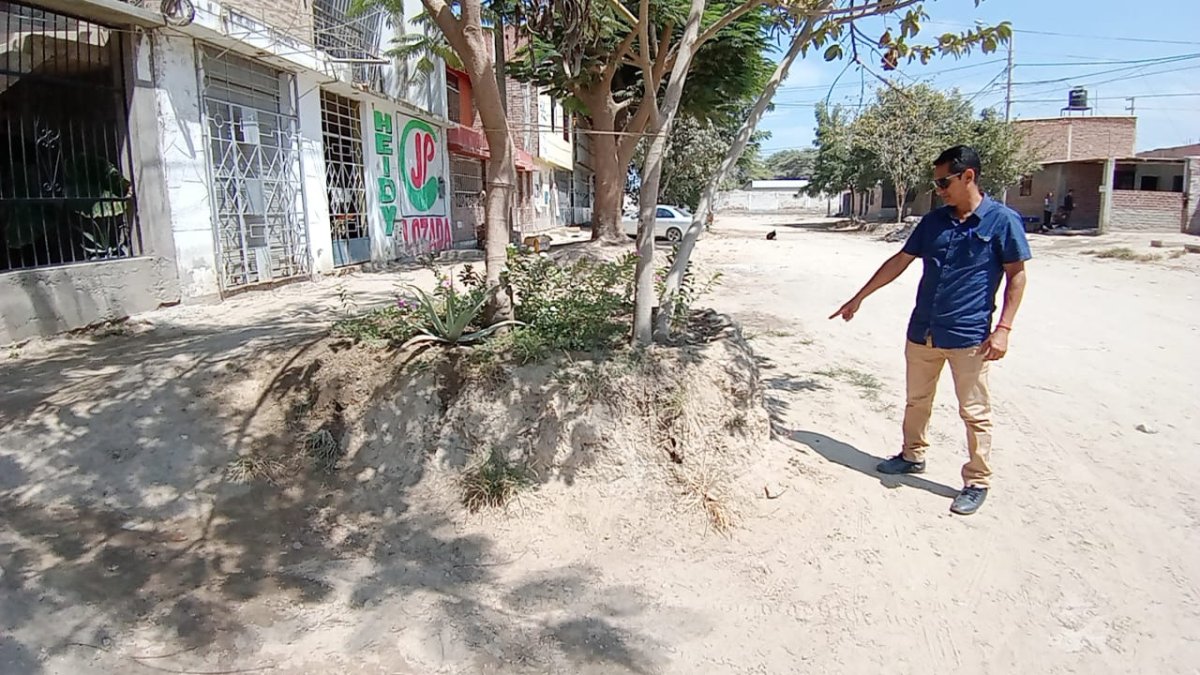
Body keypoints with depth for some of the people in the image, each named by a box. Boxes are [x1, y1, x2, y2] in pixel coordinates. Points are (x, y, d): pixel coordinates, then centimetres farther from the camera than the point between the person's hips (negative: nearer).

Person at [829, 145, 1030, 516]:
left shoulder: (1002, 220, -7)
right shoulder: (934, 220, 7)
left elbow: (1016, 276, -5)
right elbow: (900, 261, 12)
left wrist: (1003, 328, -14)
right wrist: (859, 297, 11)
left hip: (969, 336, -5)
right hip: (922, 331, 6)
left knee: (975, 412, 3)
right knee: (917, 400, 18)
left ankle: (977, 482, 16)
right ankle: (912, 456, 37)